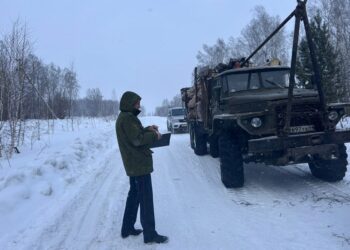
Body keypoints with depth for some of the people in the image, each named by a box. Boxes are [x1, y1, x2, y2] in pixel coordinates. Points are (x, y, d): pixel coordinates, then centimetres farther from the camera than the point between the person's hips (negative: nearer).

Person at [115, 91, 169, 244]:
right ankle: (150, 234, 2)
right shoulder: (127, 118, -18)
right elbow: (137, 139, -22)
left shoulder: (125, 117, 14)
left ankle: (127, 228, 27)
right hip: (140, 164, -11)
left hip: (133, 164, 11)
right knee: (146, 198, -5)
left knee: (134, 195, 18)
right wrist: (154, 135, -10)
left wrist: (147, 129, 4)